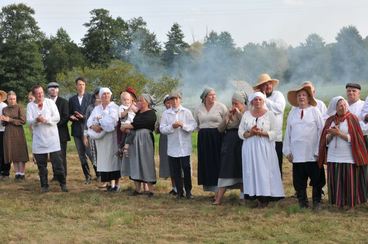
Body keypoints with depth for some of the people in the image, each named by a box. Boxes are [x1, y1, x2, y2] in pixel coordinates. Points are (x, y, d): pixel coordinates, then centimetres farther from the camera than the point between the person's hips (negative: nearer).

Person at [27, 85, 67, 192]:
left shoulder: (50, 102, 4)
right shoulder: (30, 105, 6)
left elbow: (57, 118, -4)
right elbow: (29, 121, -7)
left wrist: (46, 120, -20)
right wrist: (36, 120, -28)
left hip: (52, 138, -1)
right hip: (38, 139, 1)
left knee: (57, 162, -3)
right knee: (41, 164, 5)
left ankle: (63, 184, 7)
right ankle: (44, 186, 14)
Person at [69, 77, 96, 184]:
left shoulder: (90, 97, 0)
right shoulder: (72, 99, 12)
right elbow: (69, 114, 17)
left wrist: (84, 117, -16)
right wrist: (71, 117, -6)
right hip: (77, 130, 4)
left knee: (91, 154, -8)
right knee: (82, 155, 6)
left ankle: (98, 174, 6)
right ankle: (87, 176, 14)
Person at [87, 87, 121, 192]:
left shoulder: (114, 107, 0)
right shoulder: (96, 108, 15)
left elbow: (112, 120, -15)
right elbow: (89, 120, 5)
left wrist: (99, 120, -7)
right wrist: (93, 126, -15)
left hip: (111, 136, -4)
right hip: (100, 137, 4)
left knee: (113, 158, -5)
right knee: (104, 159, 0)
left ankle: (117, 184, -1)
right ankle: (111, 183, 4)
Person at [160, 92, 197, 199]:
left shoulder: (186, 112, 4)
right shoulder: (166, 113, 7)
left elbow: (194, 126, -3)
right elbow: (162, 129, 1)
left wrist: (183, 125, -17)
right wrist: (172, 127, -14)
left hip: (185, 146, -1)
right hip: (172, 147, 2)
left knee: (186, 168, -3)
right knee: (176, 170, 5)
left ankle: (188, 191, 8)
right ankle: (179, 191, 14)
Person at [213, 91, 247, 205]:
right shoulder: (229, 113, 12)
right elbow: (220, 129, 7)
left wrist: (239, 114, -12)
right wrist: (227, 117, -5)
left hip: (241, 144, -3)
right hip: (229, 144, 3)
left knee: (241, 171, 1)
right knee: (226, 170, -2)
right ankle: (219, 198, -6)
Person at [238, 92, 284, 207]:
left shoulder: (269, 114, 4)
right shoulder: (246, 114, 11)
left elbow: (276, 132, -2)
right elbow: (240, 132, 7)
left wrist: (262, 133, -15)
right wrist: (250, 133, -12)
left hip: (265, 148, -2)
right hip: (250, 148, 2)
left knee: (265, 171, -7)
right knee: (252, 171, -3)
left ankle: (265, 197, -4)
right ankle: (256, 196, 0)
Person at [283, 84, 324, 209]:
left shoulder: (315, 111, 1)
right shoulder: (292, 113, 10)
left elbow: (321, 131, -2)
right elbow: (288, 132, 11)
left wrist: (319, 150, -6)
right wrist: (287, 151, 7)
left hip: (313, 154, -3)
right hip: (297, 155, 3)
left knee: (316, 180, 3)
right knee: (299, 181, 4)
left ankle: (317, 202, 14)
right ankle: (302, 203, 13)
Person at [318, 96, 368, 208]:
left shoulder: (352, 118, -1)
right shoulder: (330, 120, 10)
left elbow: (354, 138, -8)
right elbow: (326, 140, 10)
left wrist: (339, 133, -15)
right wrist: (331, 134, -10)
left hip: (348, 158, -3)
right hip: (333, 158, 3)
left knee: (349, 184, -1)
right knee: (335, 185, 5)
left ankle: (350, 204, 8)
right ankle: (337, 203, 13)